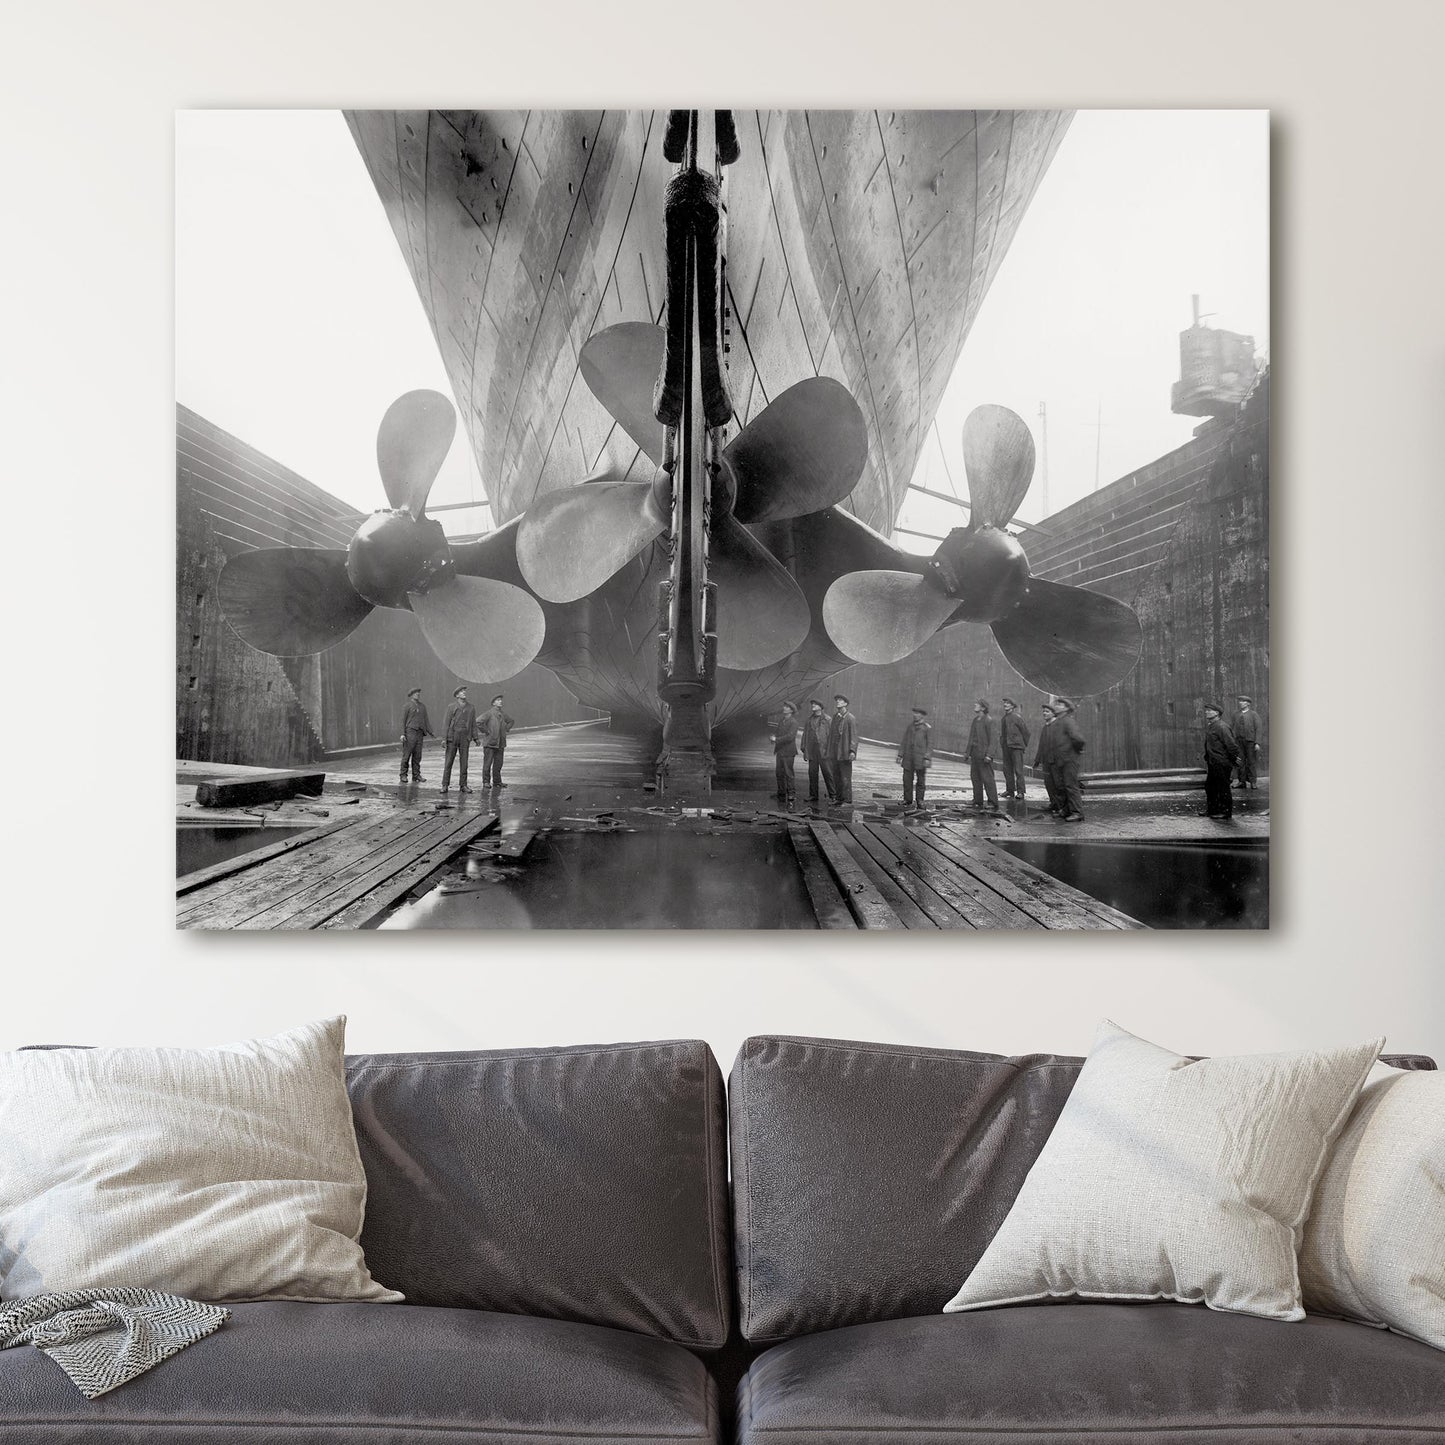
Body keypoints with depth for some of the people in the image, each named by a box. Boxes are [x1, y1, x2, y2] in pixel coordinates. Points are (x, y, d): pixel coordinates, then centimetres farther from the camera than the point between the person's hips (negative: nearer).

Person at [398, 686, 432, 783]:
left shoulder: (422, 706, 15)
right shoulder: (408, 705, -1)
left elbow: (426, 720, 18)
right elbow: (403, 720, -3)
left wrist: (431, 732, 13)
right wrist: (402, 734, -11)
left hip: (419, 733, 5)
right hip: (410, 732, -5)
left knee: (417, 755, 6)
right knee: (406, 754, -3)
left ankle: (416, 775, 10)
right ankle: (403, 775, 3)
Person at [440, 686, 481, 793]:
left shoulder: (471, 708, 7)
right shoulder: (451, 706, 0)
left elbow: (473, 724, 9)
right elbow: (446, 722, -2)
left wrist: (475, 738, 1)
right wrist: (444, 738, -9)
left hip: (465, 739, 2)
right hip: (452, 737, -2)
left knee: (464, 762, 3)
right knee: (448, 762, 0)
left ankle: (463, 785, 9)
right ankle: (445, 785, 3)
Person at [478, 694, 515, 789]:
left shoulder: (503, 714, 11)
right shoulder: (489, 714, -8)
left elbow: (511, 722, 31)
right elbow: (478, 723, -20)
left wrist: (506, 729, 16)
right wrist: (486, 731, -14)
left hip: (500, 744, 6)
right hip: (490, 743, -6)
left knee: (498, 763, 8)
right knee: (487, 763, -1)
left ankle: (497, 781, 16)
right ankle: (486, 782, 5)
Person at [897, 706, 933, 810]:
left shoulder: (927, 728, -1)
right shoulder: (909, 726, 12)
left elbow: (930, 744, -5)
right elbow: (904, 742, 12)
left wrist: (927, 758, -13)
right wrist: (900, 755, 6)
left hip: (921, 759, -4)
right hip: (908, 758, 4)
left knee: (920, 780, 2)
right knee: (907, 779, 1)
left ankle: (919, 801, 8)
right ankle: (908, 801, 9)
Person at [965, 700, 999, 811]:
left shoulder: (988, 721, -9)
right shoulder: (975, 720, 15)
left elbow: (993, 739, -14)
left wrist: (989, 754, -20)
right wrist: (967, 752, 18)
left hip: (984, 754, -8)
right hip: (974, 753, 8)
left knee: (988, 779, -8)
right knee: (976, 778, 8)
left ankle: (993, 803, -6)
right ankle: (978, 802, 13)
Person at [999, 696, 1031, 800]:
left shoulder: (1016, 716, -8)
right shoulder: (1003, 719, 13)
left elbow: (1026, 732, -4)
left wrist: (1024, 744, 3)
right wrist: (1002, 747, 12)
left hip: (1016, 746, -7)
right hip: (1006, 747, 7)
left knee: (1018, 770, -8)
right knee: (1007, 770, 8)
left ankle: (1020, 792, -8)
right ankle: (1010, 790, 15)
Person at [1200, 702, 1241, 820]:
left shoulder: (1221, 727, -20)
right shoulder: (1210, 726, 11)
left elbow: (1231, 744, -22)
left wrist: (1234, 758, -13)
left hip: (1222, 764, -10)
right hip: (1213, 763, 10)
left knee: (1223, 788, 0)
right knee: (1209, 786, 17)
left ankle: (1226, 813, 10)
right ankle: (1211, 810, 29)